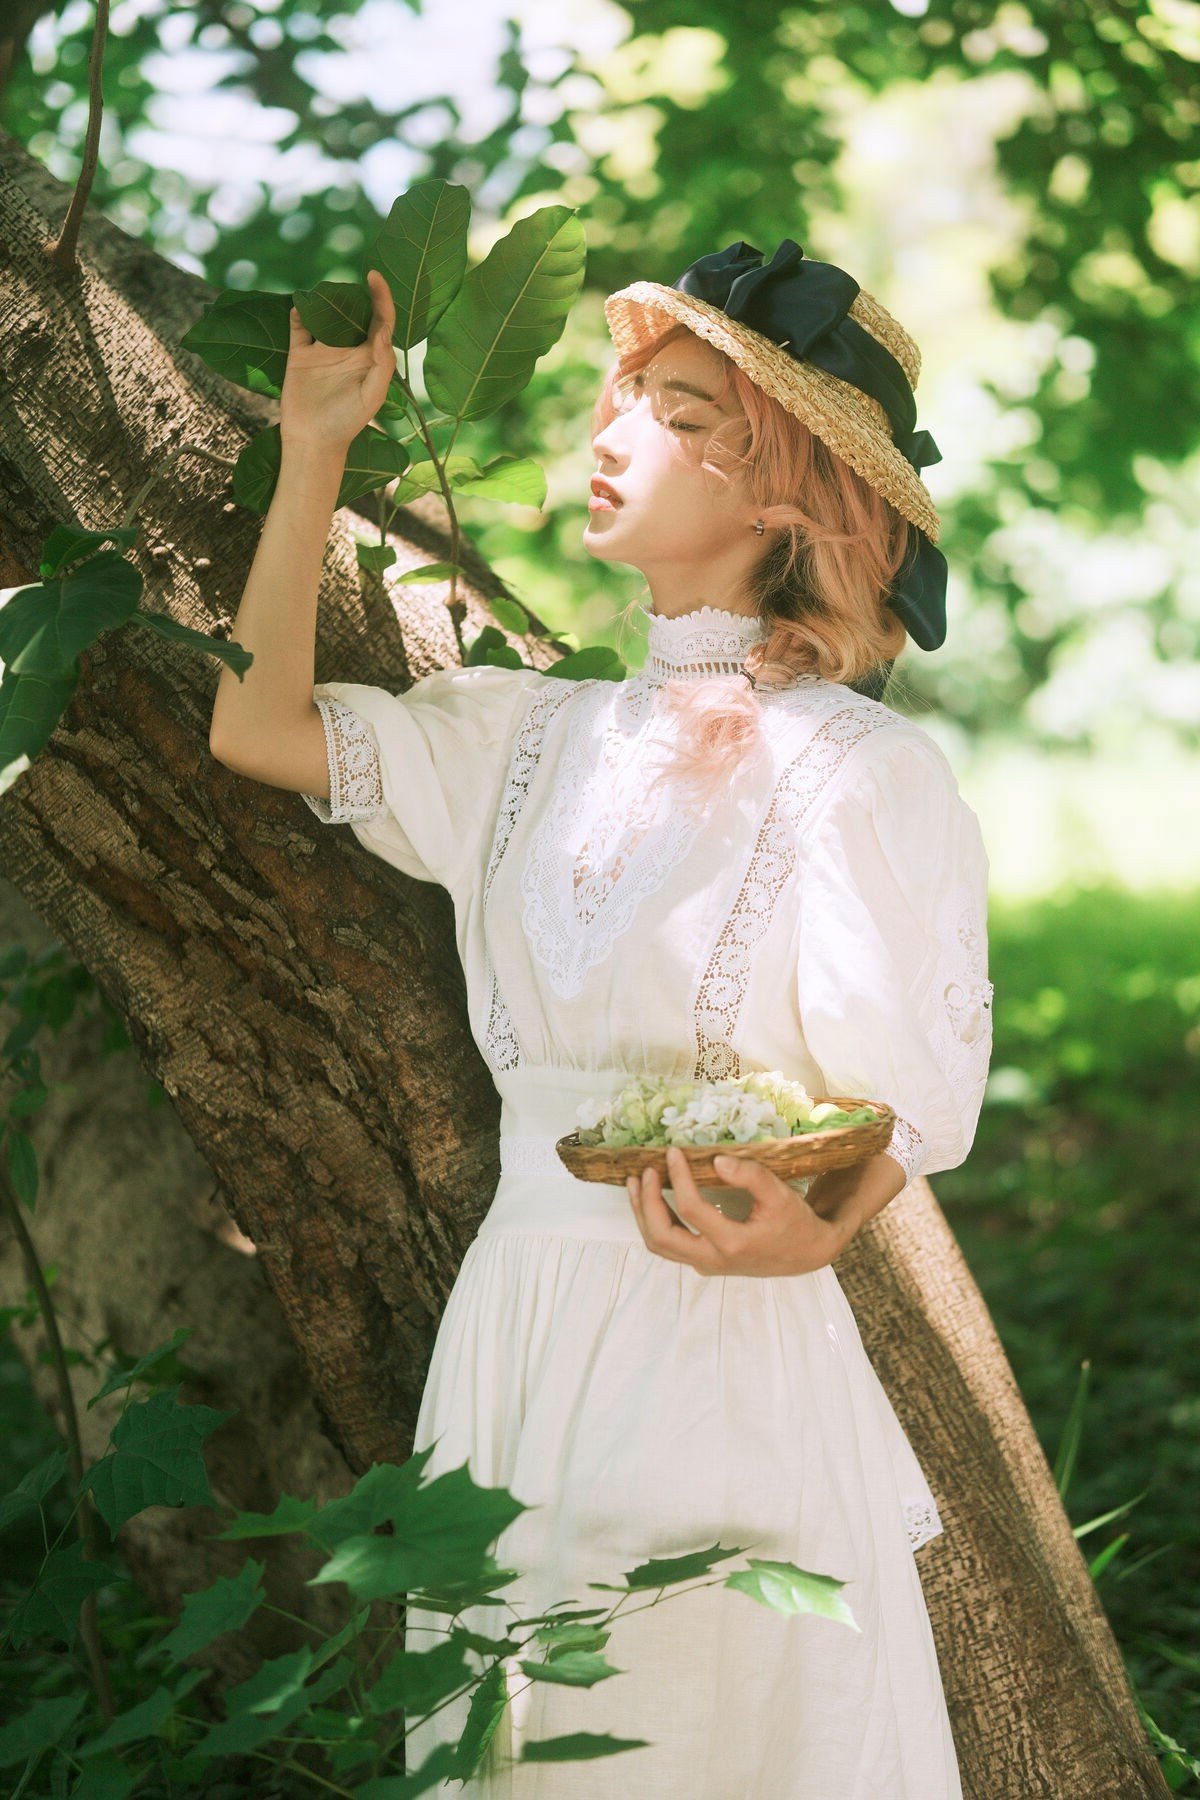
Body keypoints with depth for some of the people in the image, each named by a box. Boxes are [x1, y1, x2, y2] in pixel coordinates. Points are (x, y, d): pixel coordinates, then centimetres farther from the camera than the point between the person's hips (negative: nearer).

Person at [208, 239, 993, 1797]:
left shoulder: (866, 775, -9)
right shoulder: (541, 737, 9)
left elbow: (905, 1114, -9)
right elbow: (258, 728, 7)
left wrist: (804, 1232, -31)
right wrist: (315, 444, 6)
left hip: (725, 1349, -5)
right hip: (514, 1320, 6)